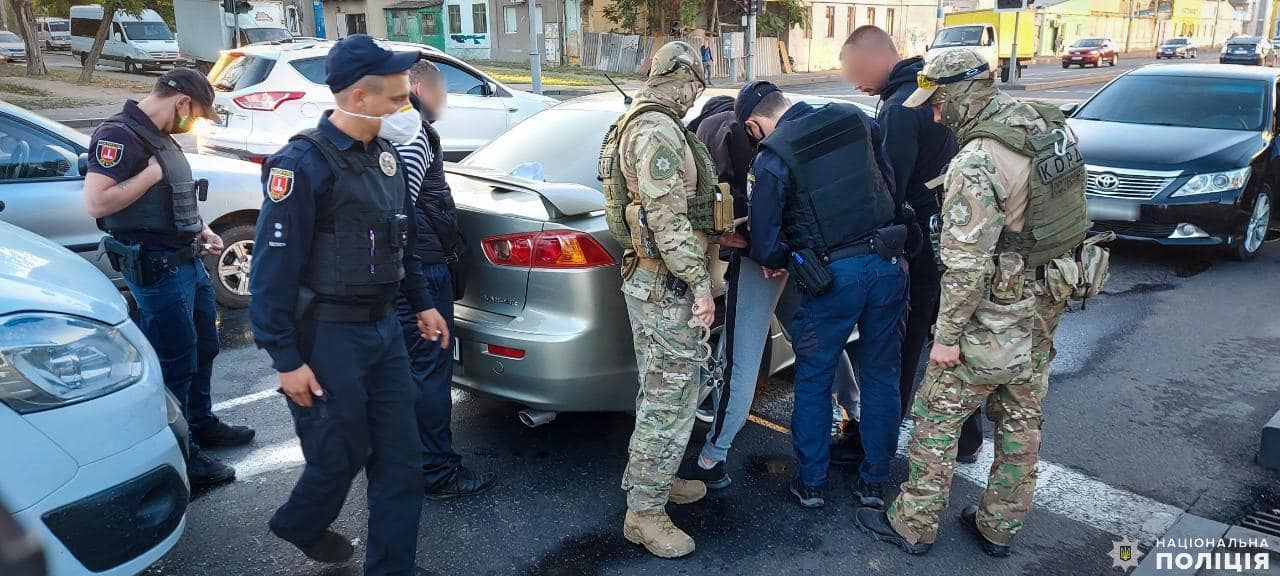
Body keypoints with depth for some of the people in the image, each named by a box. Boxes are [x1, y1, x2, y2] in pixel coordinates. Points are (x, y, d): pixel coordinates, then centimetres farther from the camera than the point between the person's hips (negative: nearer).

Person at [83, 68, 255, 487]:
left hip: (188, 260, 10)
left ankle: (202, 423, 41)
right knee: (175, 362, -3)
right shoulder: (119, 135, -16)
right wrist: (153, 171, -20)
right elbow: (96, 202, -27)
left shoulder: (160, 137, 13)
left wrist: (201, 230, 12)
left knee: (203, 347, 22)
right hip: (156, 267, -10)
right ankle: (181, 458, 9)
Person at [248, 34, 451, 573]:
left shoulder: (385, 156, 7)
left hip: (384, 328, 7)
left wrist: (422, 303, 20)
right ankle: (298, 525, 40)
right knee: (340, 458, 8)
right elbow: (273, 269, -17)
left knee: (400, 457, 9)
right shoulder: (303, 164, -16)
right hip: (328, 336, -7)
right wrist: (286, 360, -17)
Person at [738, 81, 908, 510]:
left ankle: (810, 483, 23)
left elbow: (764, 245, -8)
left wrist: (780, 261, 13)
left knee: (813, 381, 14)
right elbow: (890, 185, 15)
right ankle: (874, 481, 27)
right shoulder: (854, 119, 4)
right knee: (880, 376, 16)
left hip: (833, 277, -4)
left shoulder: (772, 158, -9)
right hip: (887, 264, 4)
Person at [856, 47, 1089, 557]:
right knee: (1021, 420, 18)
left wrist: (948, 334, -16)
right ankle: (999, 527, 33)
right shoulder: (1050, 126, 2)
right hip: (1043, 308, 9)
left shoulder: (976, 162, -25)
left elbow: (966, 262, -25)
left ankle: (913, 524, 19)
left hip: (994, 318, -8)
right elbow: (1065, 210, 13)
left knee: (937, 418, 6)